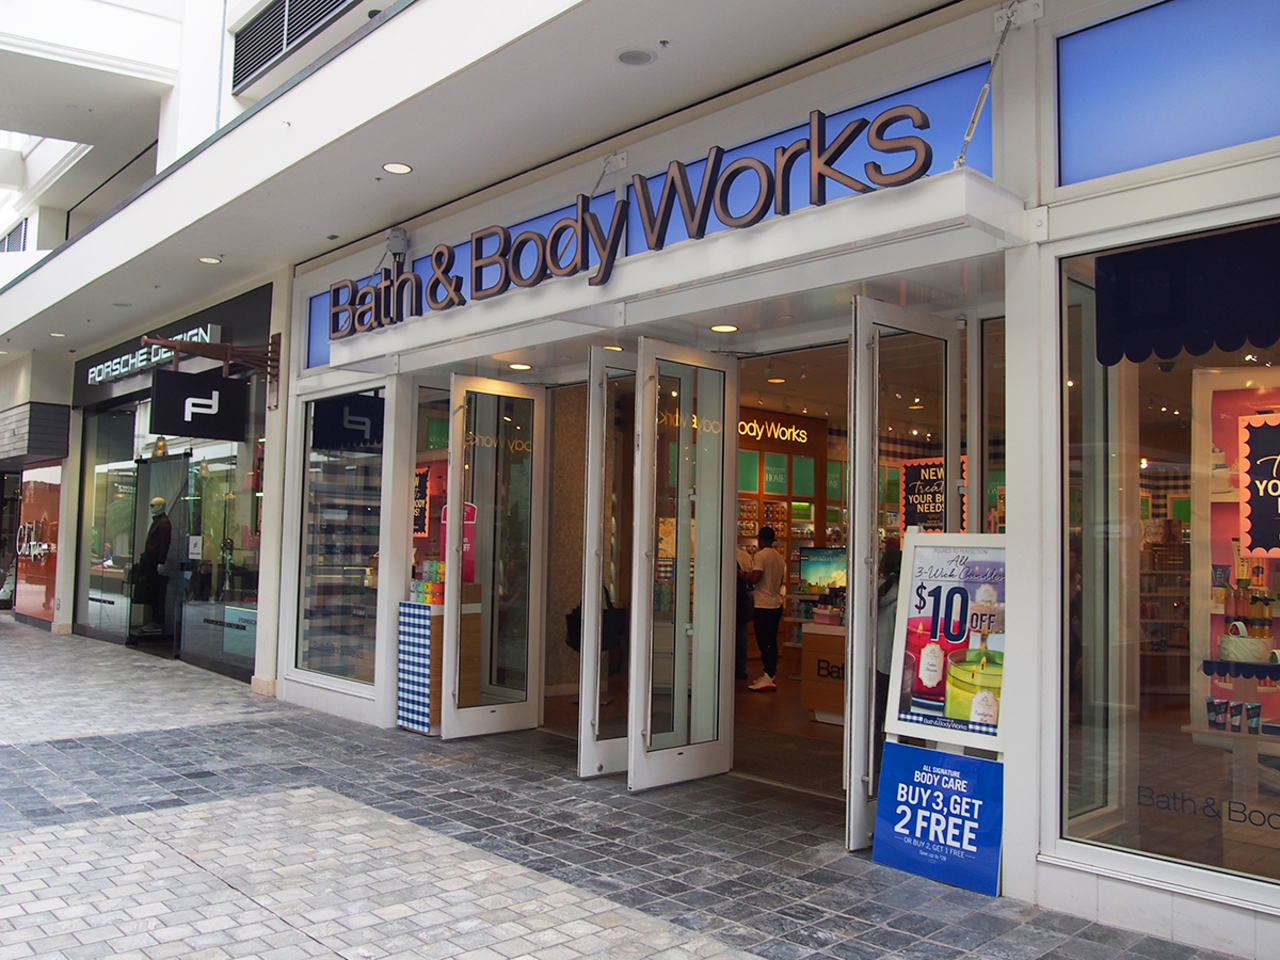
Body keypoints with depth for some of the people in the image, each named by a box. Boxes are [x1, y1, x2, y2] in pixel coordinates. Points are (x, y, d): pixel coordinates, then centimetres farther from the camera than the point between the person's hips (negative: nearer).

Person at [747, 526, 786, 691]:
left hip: (764, 605, -8)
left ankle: (768, 679, -8)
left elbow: (755, 578, -22)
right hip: (777, 604, 8)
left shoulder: (760, 555, -13)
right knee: (771, 641, 14)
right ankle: (771, 674, 19)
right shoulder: (779, 557, 13)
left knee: (764, 642, -6)